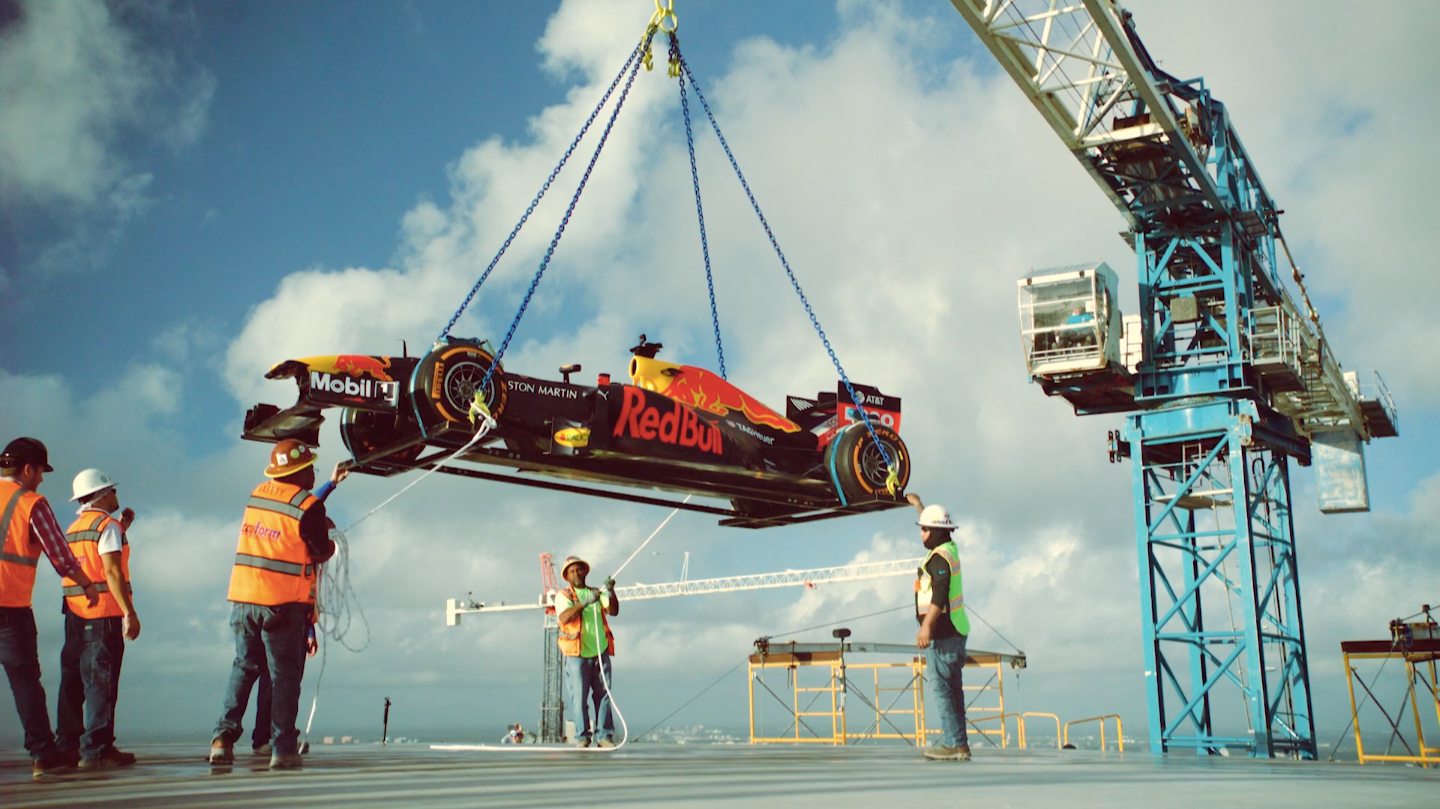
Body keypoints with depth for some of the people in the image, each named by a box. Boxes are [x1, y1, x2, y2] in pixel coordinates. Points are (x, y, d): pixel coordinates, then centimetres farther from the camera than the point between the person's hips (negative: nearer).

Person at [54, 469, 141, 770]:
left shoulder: (72, 529, 18)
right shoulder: (108, 525, -7)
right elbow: (112, 572, -17)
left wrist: (121, 529, 26)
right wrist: (130, 613, -19)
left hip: (74, 614, 8)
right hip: (105, 613, -8)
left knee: (73, 681, 11)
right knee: (101, 682, -6)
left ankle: (67, 746, 15)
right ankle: (96, 750, -7)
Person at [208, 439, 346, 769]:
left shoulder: (258, 495, 9)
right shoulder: (309, 507, -10)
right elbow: (321, 554, -3)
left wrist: (331, 483, 35)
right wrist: (332, 542, 20)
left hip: (243, 597, 5)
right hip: (283, 603, -5)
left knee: (244, 666, 18)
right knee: (285, 675, 3)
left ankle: (224, 734, 5)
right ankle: (282, 748, 3)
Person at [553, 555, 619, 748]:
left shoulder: (597, 593, 17)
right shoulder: (563, 595, 6)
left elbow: (613, 611, 2)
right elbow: (565, 617, -14)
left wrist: (611, 593, -15)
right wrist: (585, 602, -24)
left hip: (600, 652, 3)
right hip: (577, 654, -3)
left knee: (603, 694, 1)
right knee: (579, 696, -6)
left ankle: (605, 735, 2)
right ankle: (582, 736, 0)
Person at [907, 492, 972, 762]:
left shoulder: (939, 558, -15)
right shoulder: (949, 548, 13)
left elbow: (939, 595, -25)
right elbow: (936, 526, 33)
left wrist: (927, 627, -29)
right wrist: (918, 505, 44)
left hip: (942, 632, -10)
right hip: (955, 630, 10)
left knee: (942, 687, -9)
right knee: (952, 688, 12)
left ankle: (955, 743, -11)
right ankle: (956, 741, 16)